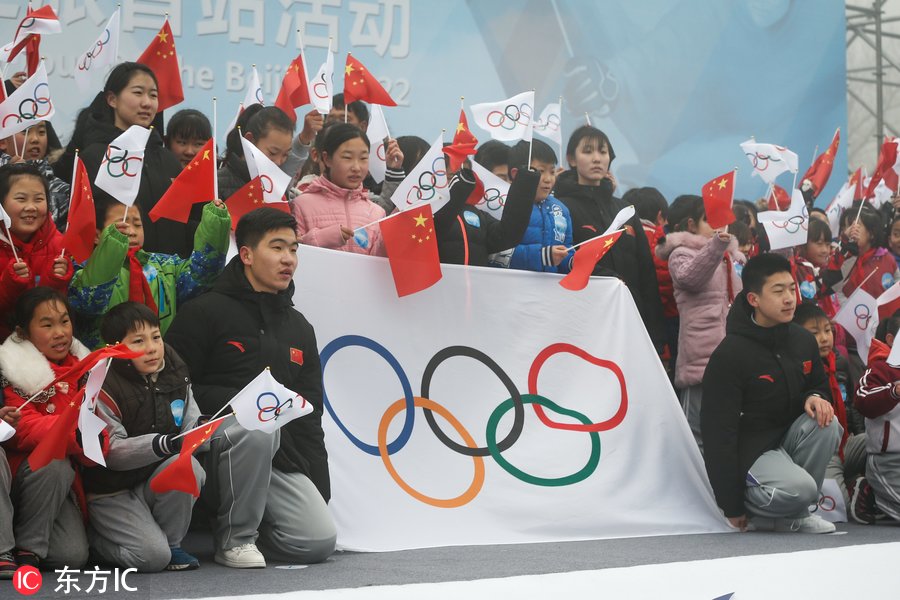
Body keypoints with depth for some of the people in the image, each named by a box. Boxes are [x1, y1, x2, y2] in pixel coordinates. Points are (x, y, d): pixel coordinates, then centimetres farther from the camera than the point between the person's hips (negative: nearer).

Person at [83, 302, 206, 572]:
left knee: (188, 467, -27)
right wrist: (162, 444, -37)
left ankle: (171, 543, -6)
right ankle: (94, 537, 8)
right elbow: (111, 452, -23)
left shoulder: (175, 377, 1)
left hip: (155, 482, 5)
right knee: (153, 557, -23)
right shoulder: (104, 388, -16)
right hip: (112, 492, -5)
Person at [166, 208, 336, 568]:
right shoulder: (205, 313, -1)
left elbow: (310, 415, 18)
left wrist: (319, 492, 11)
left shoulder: (300, 329, 18)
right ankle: (235, 538, -17)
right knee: (258, 427, -38)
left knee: (319, 541, -16)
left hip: (278, 457, 5)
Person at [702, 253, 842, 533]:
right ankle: (755, 512, 0)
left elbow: (819, 386, 18)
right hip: (750, 449, -7)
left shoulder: (803, 340, 2)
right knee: (799, 488, -34)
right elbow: (718, 433, -15)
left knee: (826, 424, -24)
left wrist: (815, 398, -12)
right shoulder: (729, 355, -17)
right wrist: (731, 507, -13)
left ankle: (794, 516, -9)